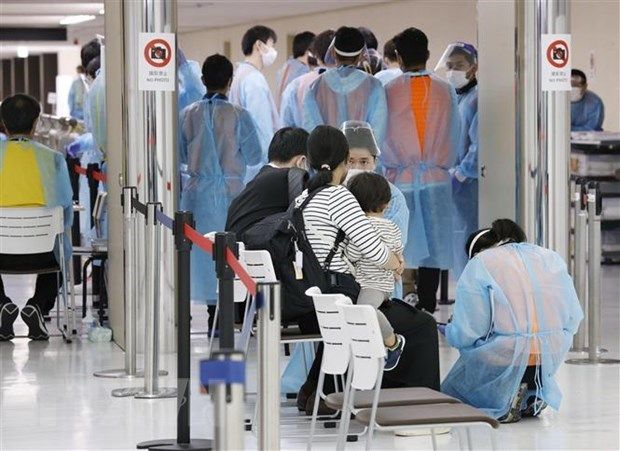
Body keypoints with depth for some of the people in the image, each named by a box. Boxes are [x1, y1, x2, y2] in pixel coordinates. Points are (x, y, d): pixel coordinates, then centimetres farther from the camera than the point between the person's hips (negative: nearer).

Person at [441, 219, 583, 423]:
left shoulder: (479, 264, -3)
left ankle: (504, 398, -8)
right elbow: (574, 317, 10)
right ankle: (536, 392, 10)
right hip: (551, 359, 6)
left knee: (450, 390, 18)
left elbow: (466, 334, -9)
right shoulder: (551, 257, 12)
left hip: (505, 357, -6)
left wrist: (448, 330, 13)